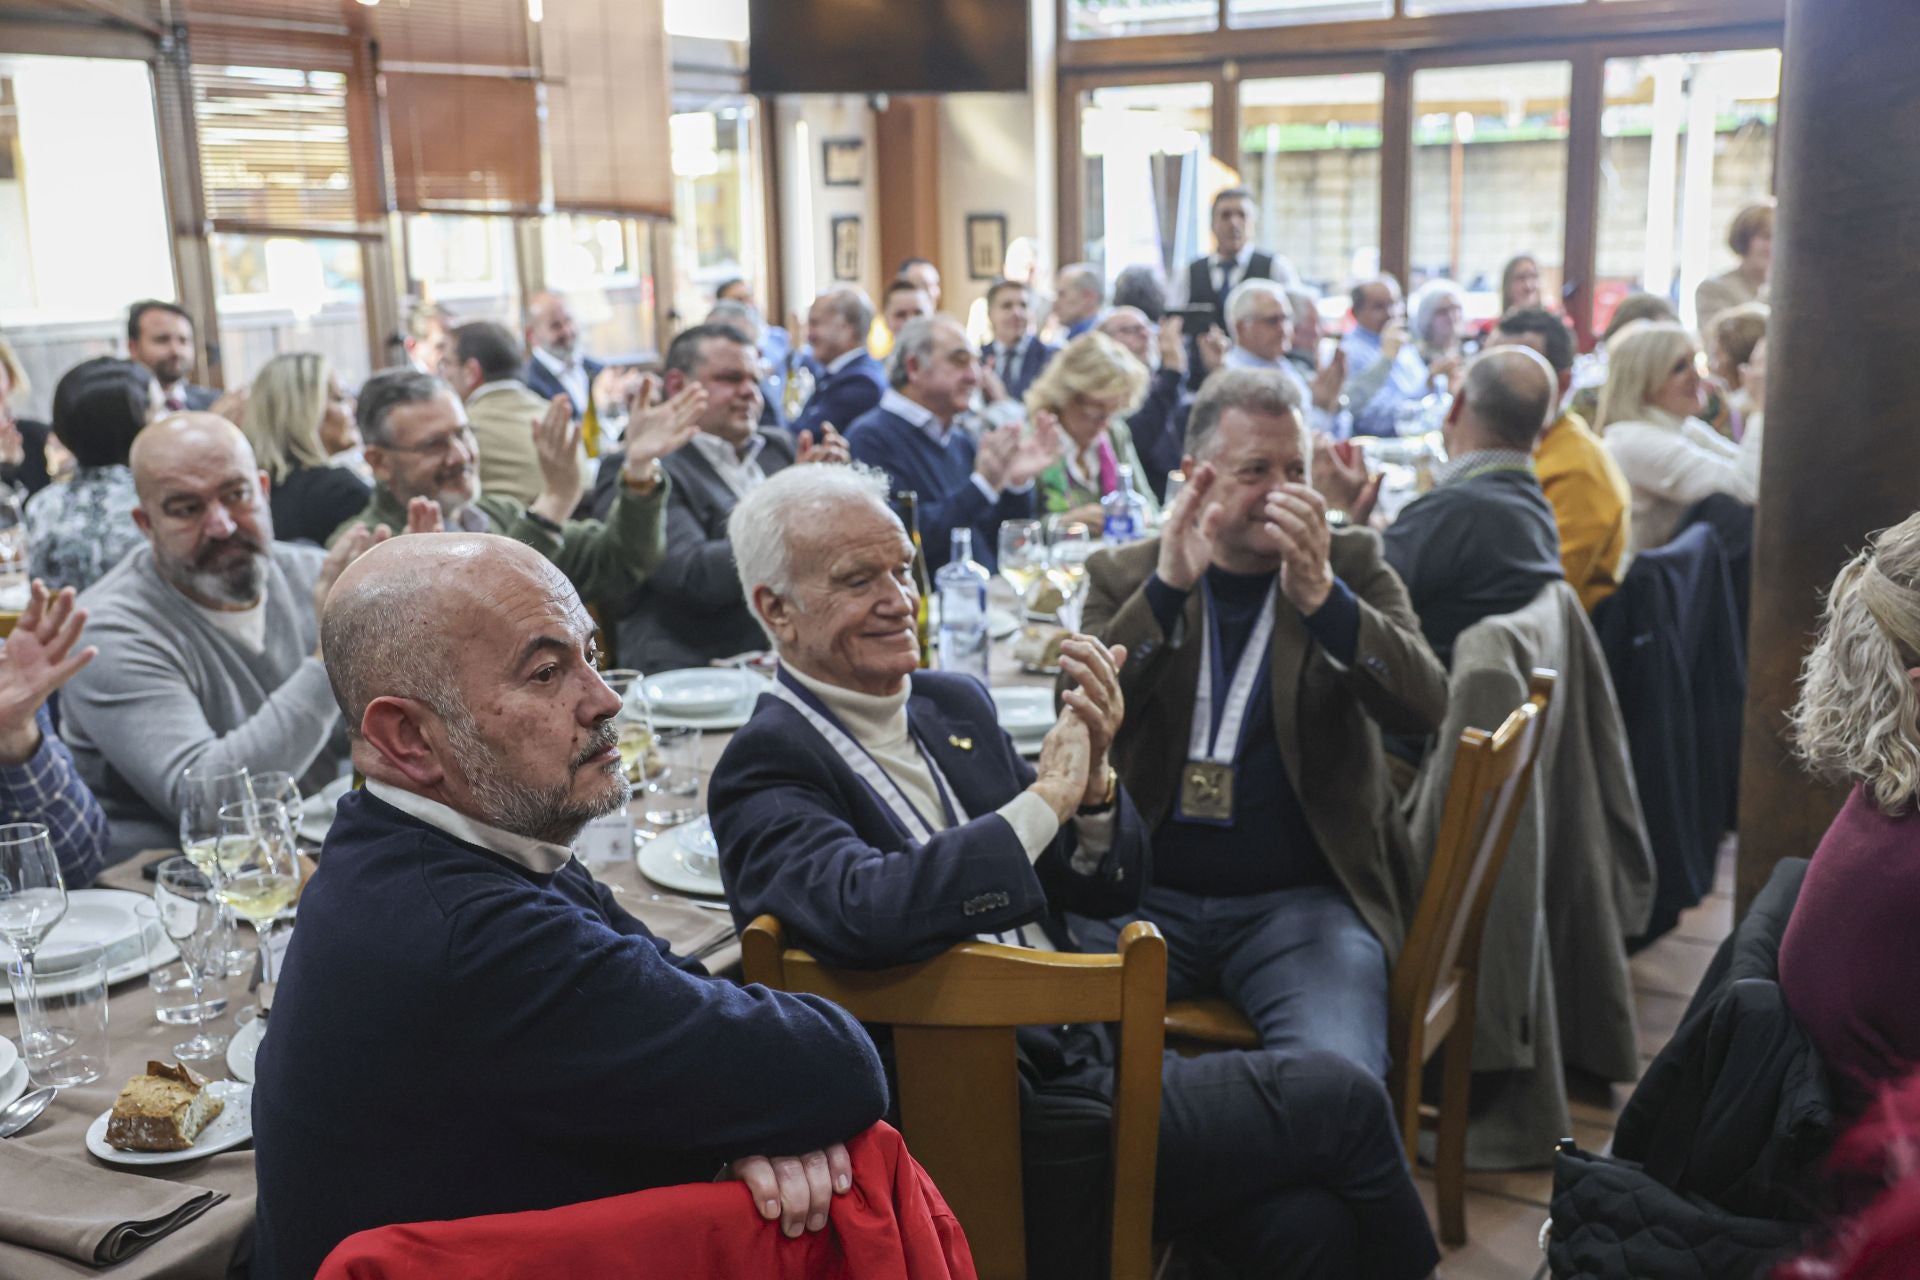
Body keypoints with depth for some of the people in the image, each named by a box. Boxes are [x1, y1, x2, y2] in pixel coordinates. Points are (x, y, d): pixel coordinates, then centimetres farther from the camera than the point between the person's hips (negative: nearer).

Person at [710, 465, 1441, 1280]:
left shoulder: (955, 704, 8)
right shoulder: (767, 768, -11)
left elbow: (1107, 891, 12)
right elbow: (866, 913, -32)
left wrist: (1092, 776, -10)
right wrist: (1046, 798, -20)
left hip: (1093, 1056, 6)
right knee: (1339, 1102, -8)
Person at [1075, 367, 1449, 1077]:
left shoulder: (1352, 563, 9)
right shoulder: (1125, 576, 9)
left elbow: (1424, 708, -7)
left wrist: (1320, 596, -22)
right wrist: (1166, 588, -18)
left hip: (1303, 899, 0)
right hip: (1145, 896, 1)